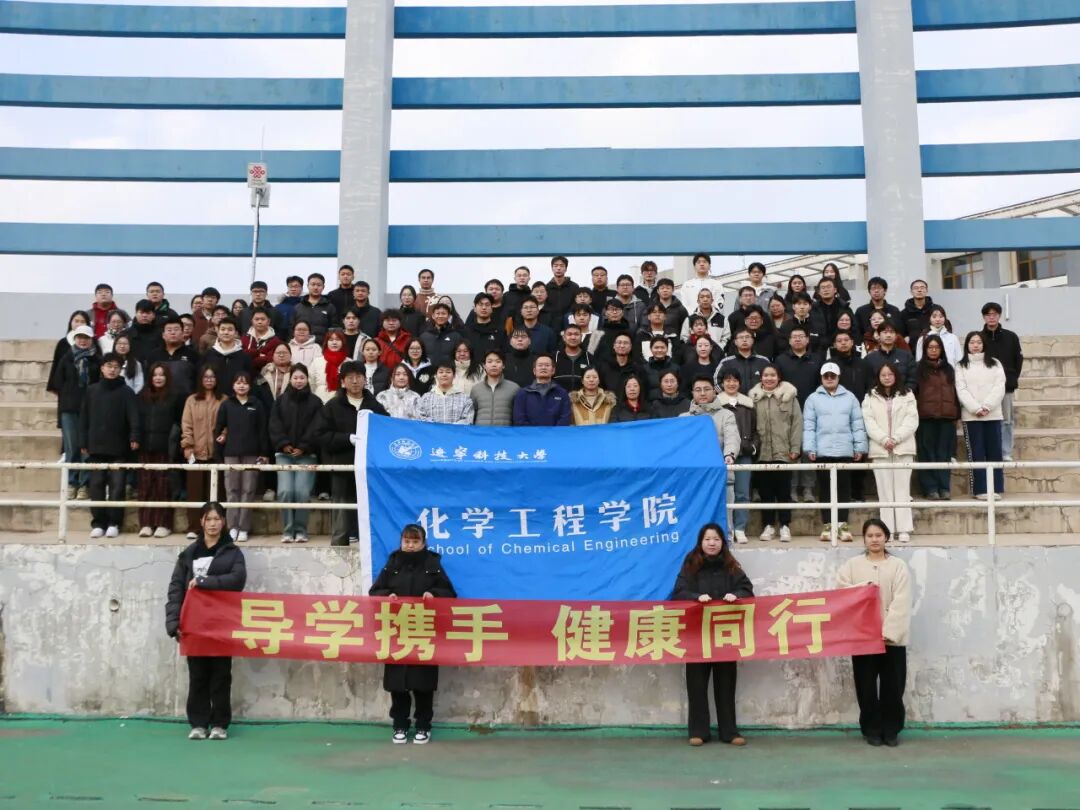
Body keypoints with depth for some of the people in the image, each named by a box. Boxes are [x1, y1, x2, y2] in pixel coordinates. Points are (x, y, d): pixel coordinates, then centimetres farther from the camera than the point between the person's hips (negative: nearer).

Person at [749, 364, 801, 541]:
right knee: (765, 490, 7)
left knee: (783, 490, 3)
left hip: (783, 452, -2)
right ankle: (768, 526, 16)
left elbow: (797, 423, -1)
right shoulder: (754, 397, 8)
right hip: (762, 452, 2)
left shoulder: (789, 396, 2)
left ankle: (785, 526, 10)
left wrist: (795, 448, -7)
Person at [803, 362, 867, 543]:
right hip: (822, 451, -1)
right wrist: (810, 448, -8)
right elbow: (809, 426, 0)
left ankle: (843, 524, 9)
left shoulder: (849, 397, 9)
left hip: (845, 451, 1)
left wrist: (860, 447, 1)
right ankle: (827, 525, 9)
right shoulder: (813, 399, 5)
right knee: (824, 488, 3)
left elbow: (857, 424, 7)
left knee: (844, 488, 3)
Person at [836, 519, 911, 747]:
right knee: (866, 686, 4)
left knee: (893, 686, 2)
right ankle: (872, 730, 15)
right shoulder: (852, 564, 8)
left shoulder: (898, 566, 2)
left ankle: (891, 731, 15)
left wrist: (888, 632, -16)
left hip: (892, 636, -1)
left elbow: (901, 602, -7)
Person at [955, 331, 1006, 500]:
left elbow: (1000, 387, 1)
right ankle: (980, 489, -1)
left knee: (994, 451, -1)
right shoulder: (961, 366, 9)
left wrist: (987, 406, -12)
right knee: (975, 453, -2)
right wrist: (976, 408, -14)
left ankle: (995, 488, 2)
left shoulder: (995, 364, 13)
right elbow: (961, 390, -2)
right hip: (970, 415, -1)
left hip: (993, 414, 1)